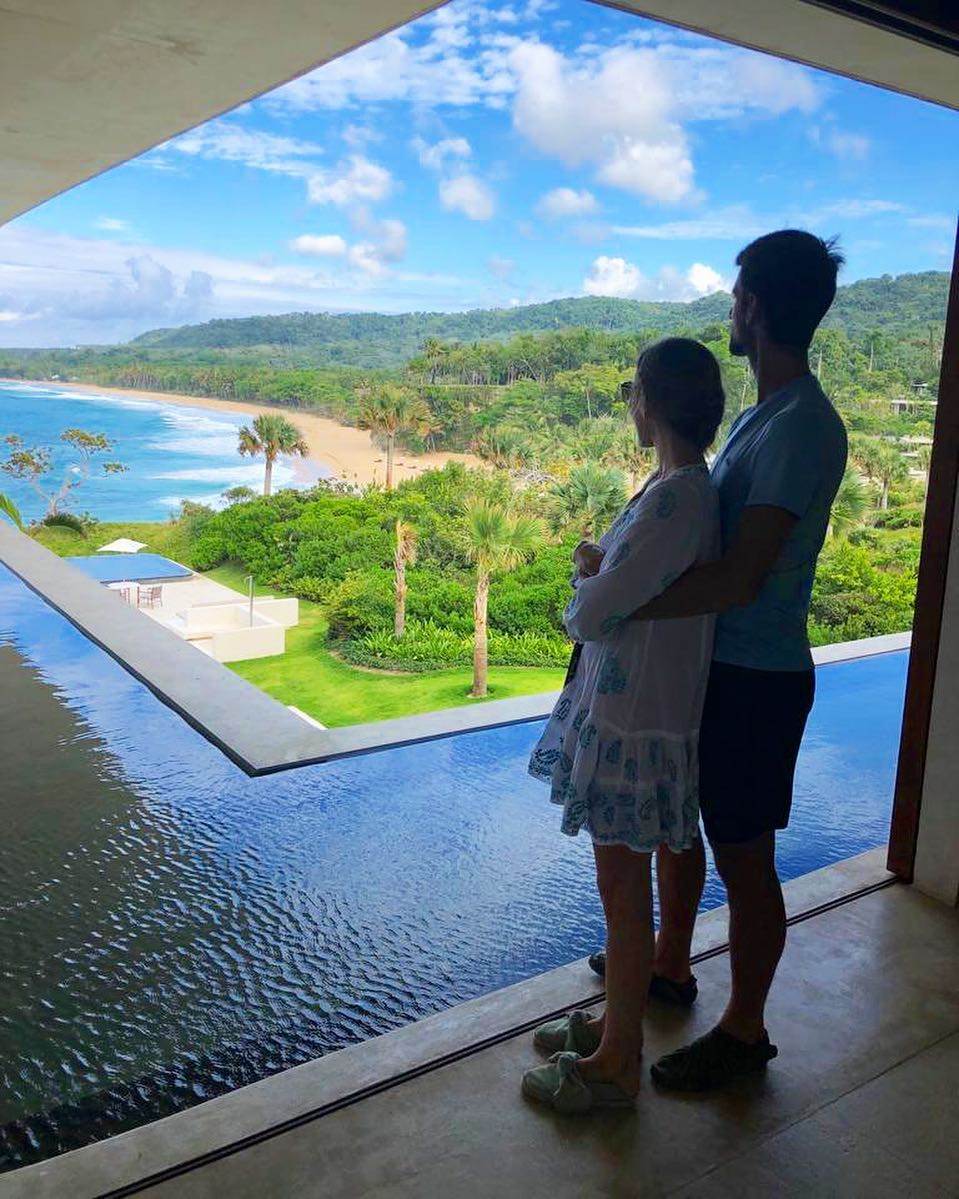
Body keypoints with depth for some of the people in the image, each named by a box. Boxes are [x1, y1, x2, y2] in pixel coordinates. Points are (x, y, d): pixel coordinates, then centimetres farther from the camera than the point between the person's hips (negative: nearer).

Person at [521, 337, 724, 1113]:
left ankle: (617, 1067, 25)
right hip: (620, 706, 9)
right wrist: (599, 574, -4)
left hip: (636, 722, -9)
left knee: (624, 890, 6)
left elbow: (592, 615, -23)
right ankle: (617, 1021, 40)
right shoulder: (682, 486, 8)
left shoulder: (677, 498, -24)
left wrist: (588, 576, -3)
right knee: (622, 881, 21)